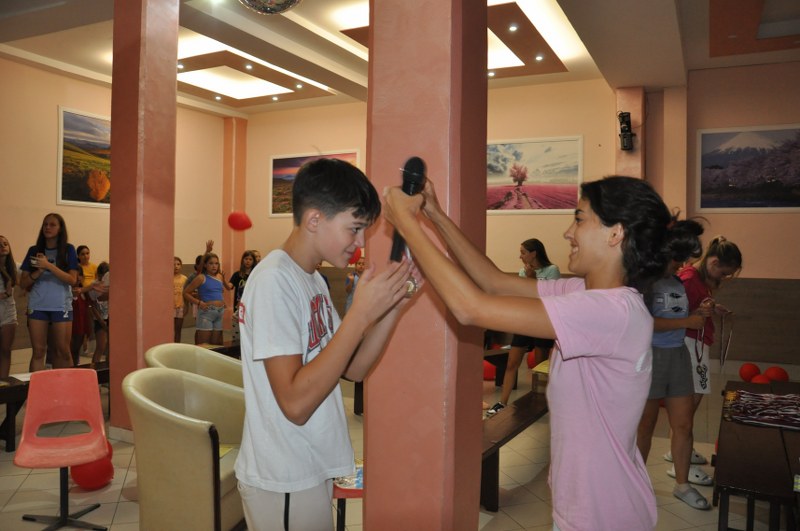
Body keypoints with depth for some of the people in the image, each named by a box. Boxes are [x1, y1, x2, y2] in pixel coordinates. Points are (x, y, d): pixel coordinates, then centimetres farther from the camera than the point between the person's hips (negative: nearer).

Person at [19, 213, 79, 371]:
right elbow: (23, 283, 7)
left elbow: (72, 280, -7)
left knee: (62, 351, 2)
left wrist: (49, 266, -17)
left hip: (61, 306, -2)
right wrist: (39, 271, -12)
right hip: (37, 306, 2)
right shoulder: (34, 250, 8)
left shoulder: (68, 249, 2)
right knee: (38, 351, 1)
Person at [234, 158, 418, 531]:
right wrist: (360, 313, -28)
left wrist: (394, 304, -6)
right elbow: (296, 402, -27)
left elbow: (353, 369, 6)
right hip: (283, 483, -9)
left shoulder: (311, 279, 6)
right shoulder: (274, 280, -22)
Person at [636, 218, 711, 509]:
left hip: (678, 356, 6)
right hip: (650, 357, -6)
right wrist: (687, 322, -19)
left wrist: (699, 312, 4)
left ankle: (682, 484, 26)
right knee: (645, 426, 7)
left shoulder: (678, 282, 9)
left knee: (684, 424, 10)